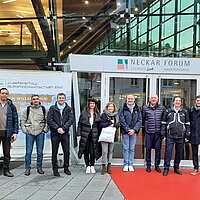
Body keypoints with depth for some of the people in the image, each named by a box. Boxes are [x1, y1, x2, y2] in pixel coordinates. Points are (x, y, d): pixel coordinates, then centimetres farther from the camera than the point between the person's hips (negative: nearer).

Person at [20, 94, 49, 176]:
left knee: (40, 152, 6)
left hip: (40, 133, 1)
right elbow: (22, 120, 8)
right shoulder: (26, 109, 4)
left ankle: (39, 167, 17)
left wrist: (45, 129, 1)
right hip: (29, 133, -1)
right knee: (28, 152, 1)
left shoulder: (44, 109, 6)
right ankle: (27, 168, 10)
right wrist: (24, 130, 0)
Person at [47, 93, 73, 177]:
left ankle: (66, 168, 20)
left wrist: (63, 128, -14)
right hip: (55, 133, -1)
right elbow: (49, 120, -4)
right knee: (54, 152, 4)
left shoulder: (68, 109, 7)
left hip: (65, 133, 2)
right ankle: (55, 169, 14)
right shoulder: (52, 108, 2)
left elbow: (70, 120, -1)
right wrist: (57, 128, -14)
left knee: (67, 151, 5)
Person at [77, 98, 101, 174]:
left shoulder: (97, 113, 8)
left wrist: (99, 135, 3)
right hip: (85, 134, -1)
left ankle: (92, 166, 16)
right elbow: (79, 124, 3)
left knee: (93, 150, 1)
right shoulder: (84, 112, 2)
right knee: (86, 150, 4)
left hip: (94, 134, 1)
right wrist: (79, 134, -3)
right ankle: (88, 166, 16)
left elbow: (99, 124, 10)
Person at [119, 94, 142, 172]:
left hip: (134, 132, 2)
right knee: (126, 148, 0)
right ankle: (126, 165, 8)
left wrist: (134, 129, -8)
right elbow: (122, 121, -4)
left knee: (132, 149, 5)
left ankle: (130, 165, 12)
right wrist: (128, 130, -12)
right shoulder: (123, 109, 2)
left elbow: (139, 120, 5)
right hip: (125, 132, -2)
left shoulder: (137, 109, 9)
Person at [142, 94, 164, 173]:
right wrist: (145, 126, 9)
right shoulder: (145, 108, 3)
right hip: (149, 132, -1)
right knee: (148, 149, 4)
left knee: (158, 149, 6)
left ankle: (157, 165, 17)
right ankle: (148, 165, 15)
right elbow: (142, 119, 11)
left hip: (158, 132, 1)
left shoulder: (161, 108, 6)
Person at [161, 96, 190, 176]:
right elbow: (163, 124, 6)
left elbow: (187, 124, 11)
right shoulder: (168, 111, 4)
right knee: (168, 152, -3)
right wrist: (163, 135, 2)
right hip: (170, 136, -2)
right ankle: (166, 169, 6)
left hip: (180, 137, 2)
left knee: (179, 153, 9)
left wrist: (187, 136, 5)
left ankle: (176, 168, 23)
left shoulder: (185, 112, 9)